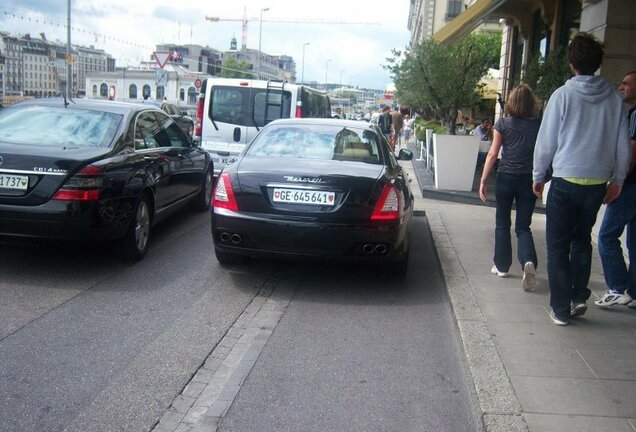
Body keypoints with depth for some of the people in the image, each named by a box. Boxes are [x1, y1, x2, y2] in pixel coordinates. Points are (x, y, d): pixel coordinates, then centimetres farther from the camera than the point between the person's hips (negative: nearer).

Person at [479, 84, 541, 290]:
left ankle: (502, 266, 22)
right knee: (523, 227, 9)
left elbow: (492, 154, -6)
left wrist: (483, 181, -2)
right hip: (529, 180, 1)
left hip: (505, 178, -1)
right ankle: (528, 261, -15)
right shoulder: (539, 125, -1)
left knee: (502, 224, 14)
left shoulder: (503, 124, -5)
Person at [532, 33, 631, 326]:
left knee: (558, 246, 5)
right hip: (598, 183, 4)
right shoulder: (614, 98, 3)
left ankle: (561, 309, 7)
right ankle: (579, 296, 17)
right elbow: (622, 145, 8)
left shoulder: (563, 95, -8)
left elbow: (546, 141, -5)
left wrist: (538, 176, 7)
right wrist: (617, 179, 19)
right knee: (582, 239, 21)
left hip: (566, 181, -4)